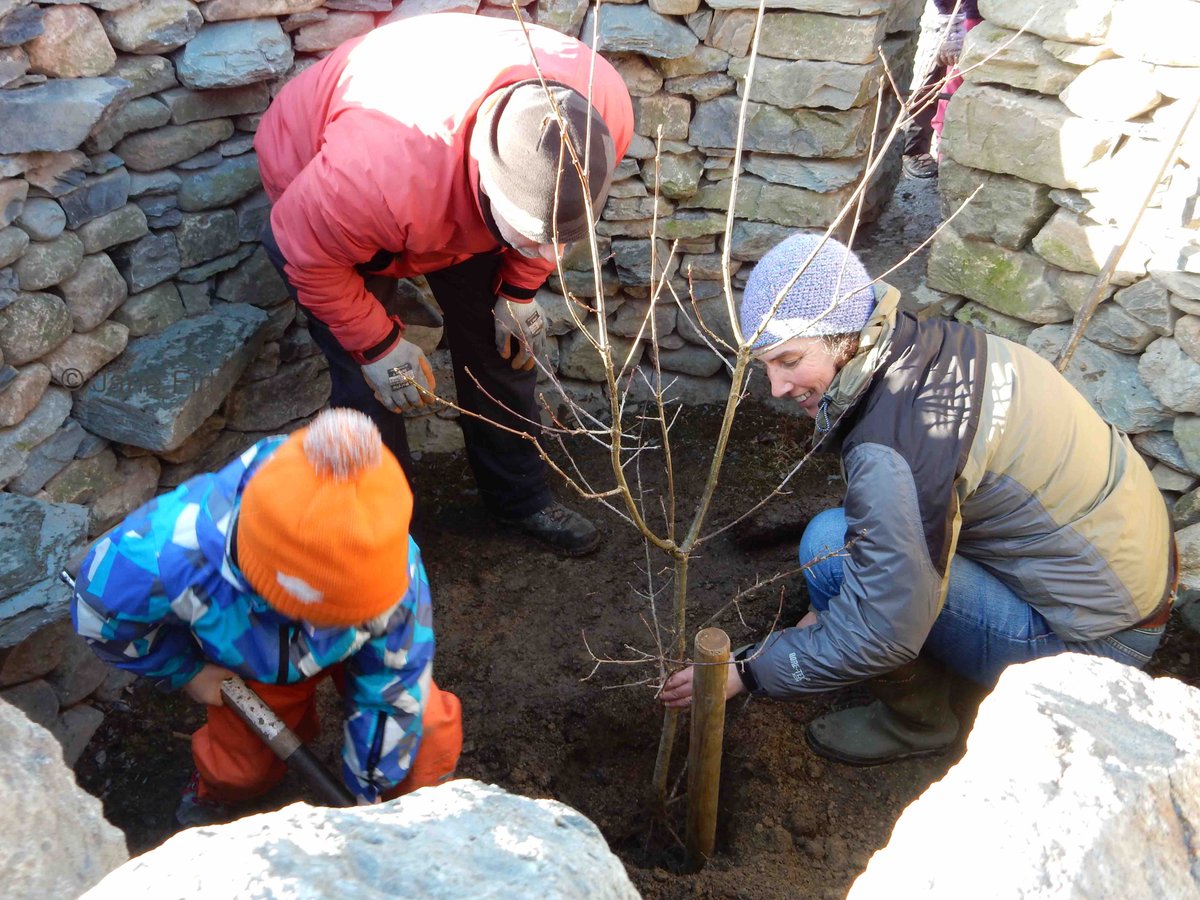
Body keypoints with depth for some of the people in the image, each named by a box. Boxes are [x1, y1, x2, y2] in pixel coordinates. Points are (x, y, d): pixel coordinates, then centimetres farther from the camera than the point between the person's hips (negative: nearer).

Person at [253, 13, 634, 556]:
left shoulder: (602, 108, -31)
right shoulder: (385, 166, -48)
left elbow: (551, 214, -7)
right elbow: (309, 252, -26)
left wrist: (520, 289, -7)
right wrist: (377, 344, -19)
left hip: (454, 192, 5)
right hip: (313, 187, -4)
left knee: (502, 345, 4)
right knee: (370, 382, -8)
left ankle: (521, 497, 27)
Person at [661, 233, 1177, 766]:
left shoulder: (895, 443, -30)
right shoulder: (932, 344, -3)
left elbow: (882, 634, -26)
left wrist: (748, 672, -13)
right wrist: (830, 608, 13)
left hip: (1092, 638, -9)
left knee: (831, 546, -18)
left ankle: (916, 721, 4)